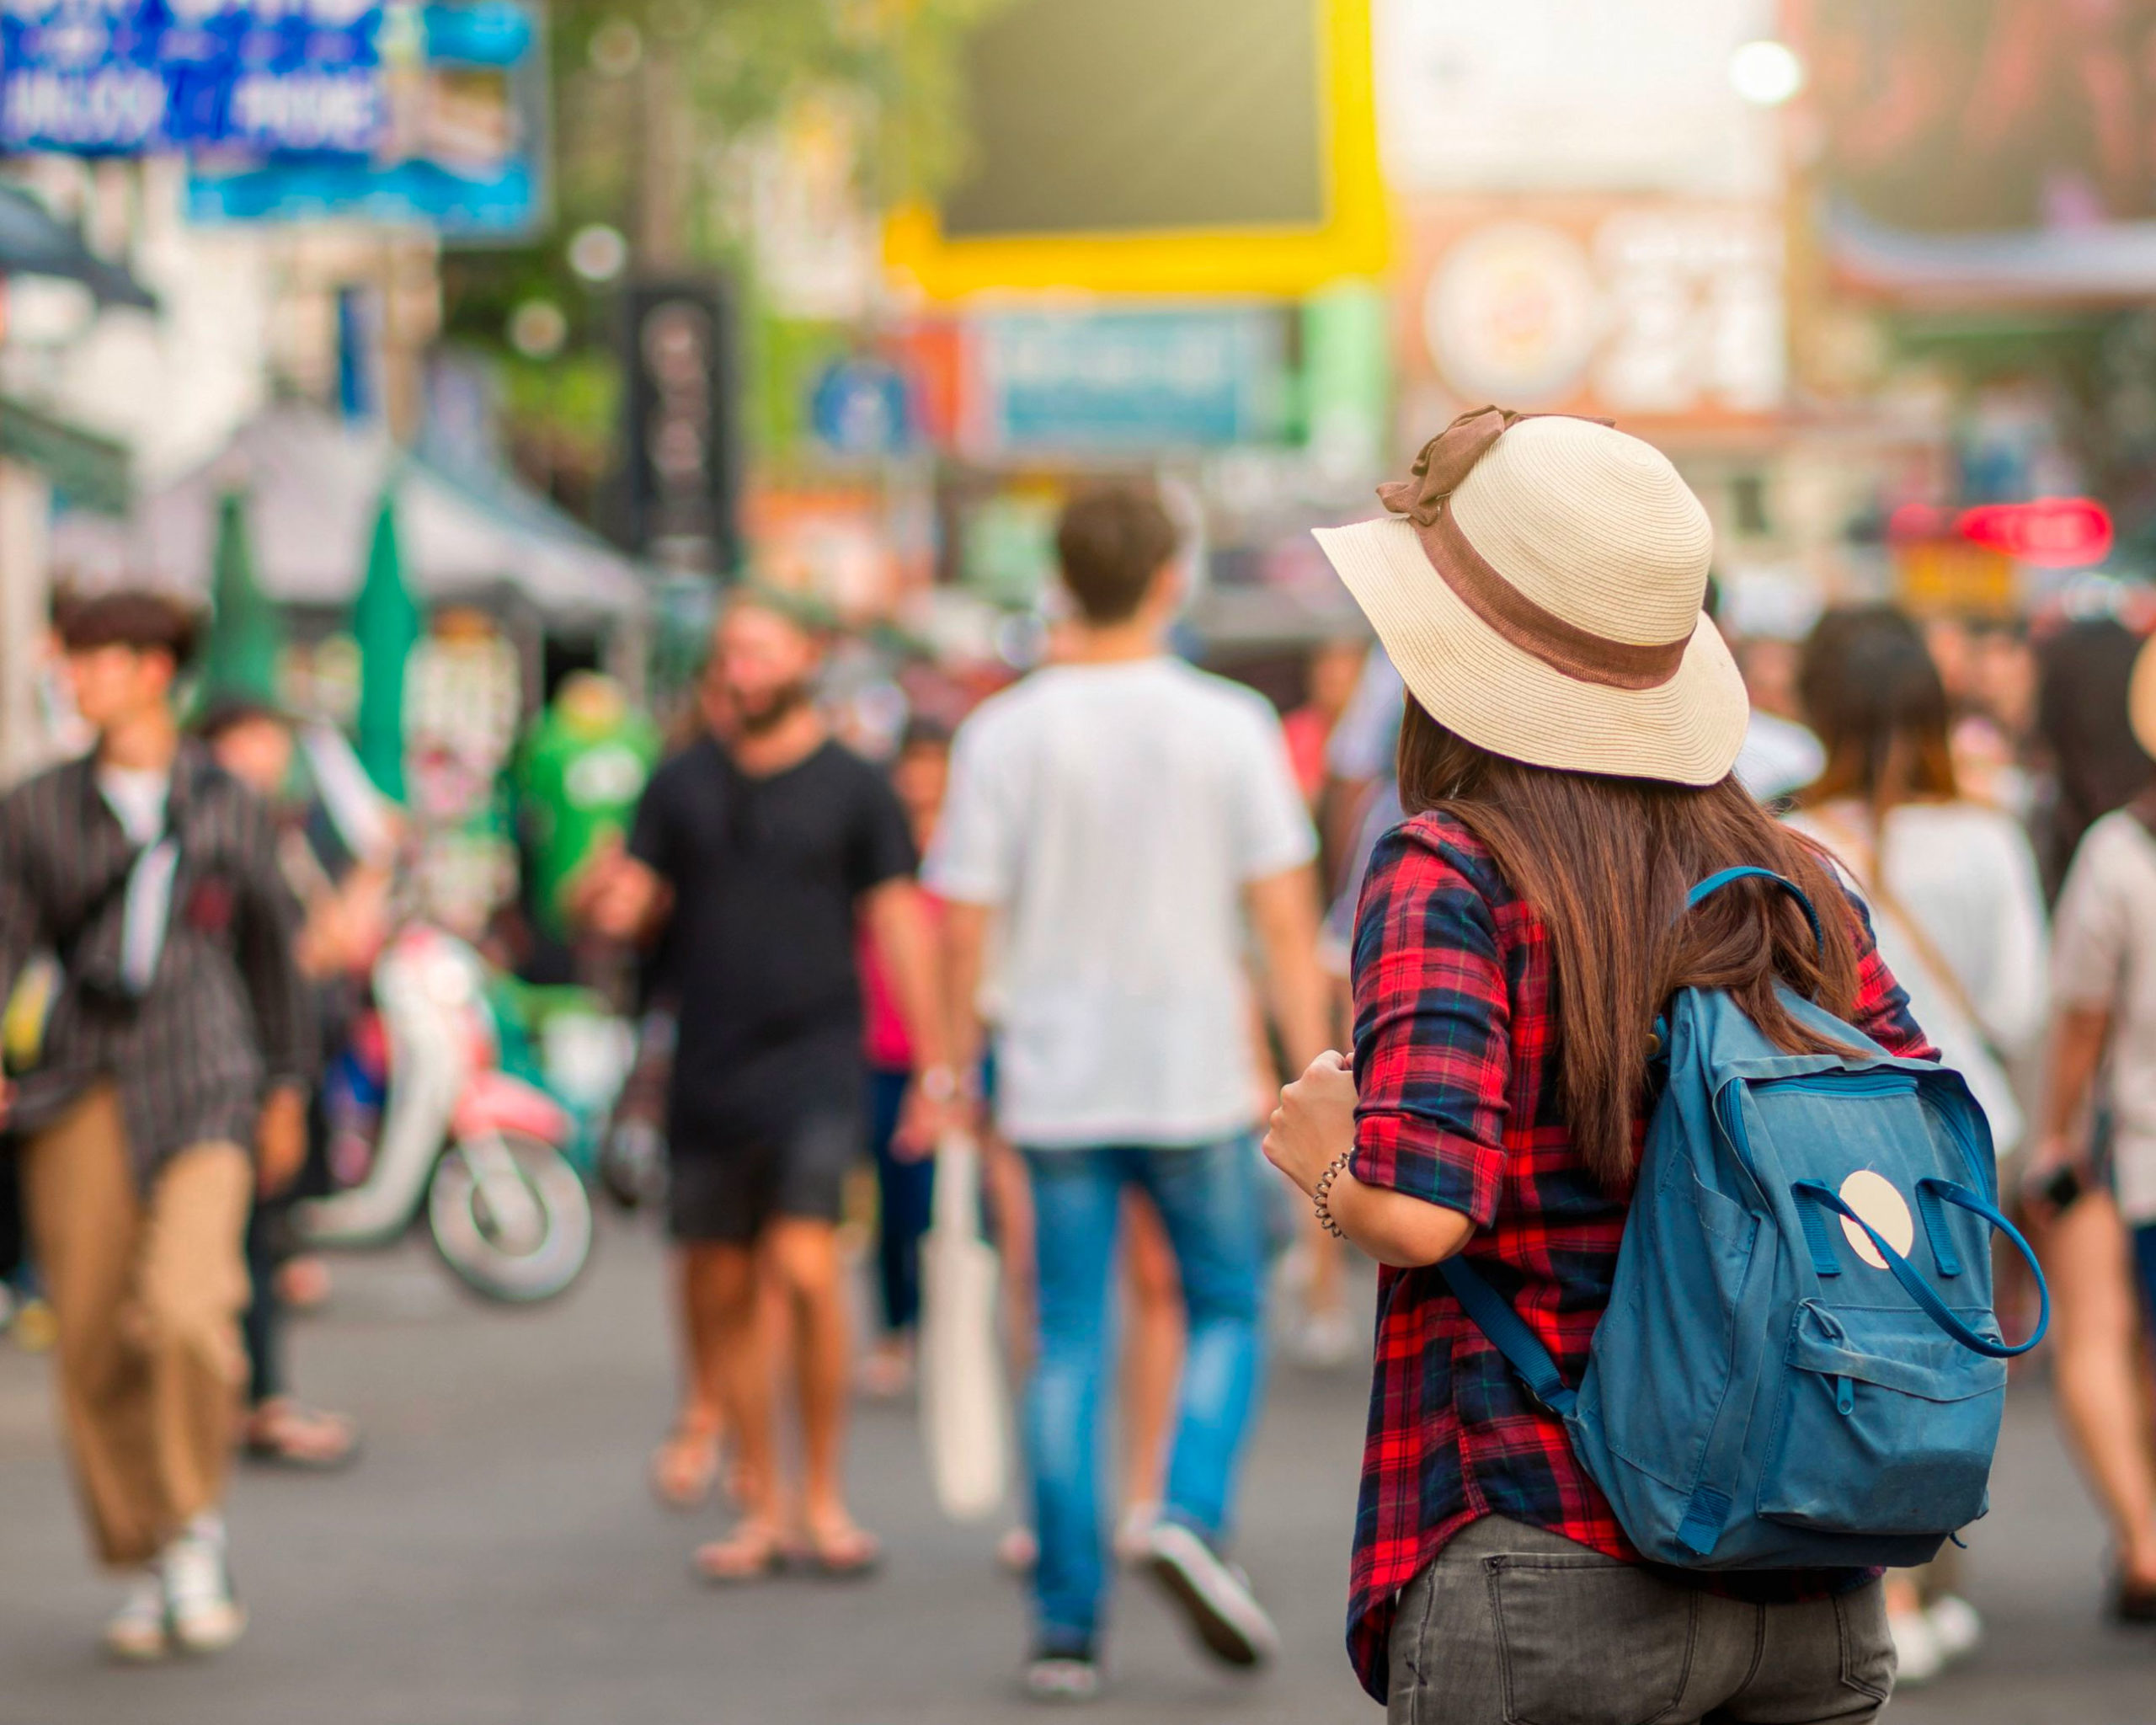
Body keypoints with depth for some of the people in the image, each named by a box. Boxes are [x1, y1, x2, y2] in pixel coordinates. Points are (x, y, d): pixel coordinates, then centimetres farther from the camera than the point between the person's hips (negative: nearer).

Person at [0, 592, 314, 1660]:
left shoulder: (228, 806, 8)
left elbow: (272, 950, 18)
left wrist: (287, 1088, 21)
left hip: (202, 1090, -2)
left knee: (186, 1311, -22)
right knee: (94, 1348, -1)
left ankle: (196, 1528, 2)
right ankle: (146, 1570, 18)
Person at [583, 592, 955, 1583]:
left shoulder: (854, 788, 3)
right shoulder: (682, 785, 10)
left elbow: (899, 925, 2)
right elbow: (635, 904, 8)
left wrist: (934, 1066, -3)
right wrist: (609, 904, -17)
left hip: (813, 1064, -3)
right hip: (707, 1071, 3)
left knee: (806, 1269, -17)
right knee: (719, 1290, 5)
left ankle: (824, 1497, -2)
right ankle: (763, 1509, 17)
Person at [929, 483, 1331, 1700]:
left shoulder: (1003, 735, -2)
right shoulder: (1230, 726, -4)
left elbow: (965, 927, -2)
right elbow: (1286, 919, -7)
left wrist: (953, 1073, 8)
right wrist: (1318, 1072, -3)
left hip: (1055, 1091, 1)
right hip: (1197, 1079, -1)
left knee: (1069, 1349, 6)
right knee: (1228, 1314, 14)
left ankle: (1068, 1625, 4)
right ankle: (1193, 1517, -10)